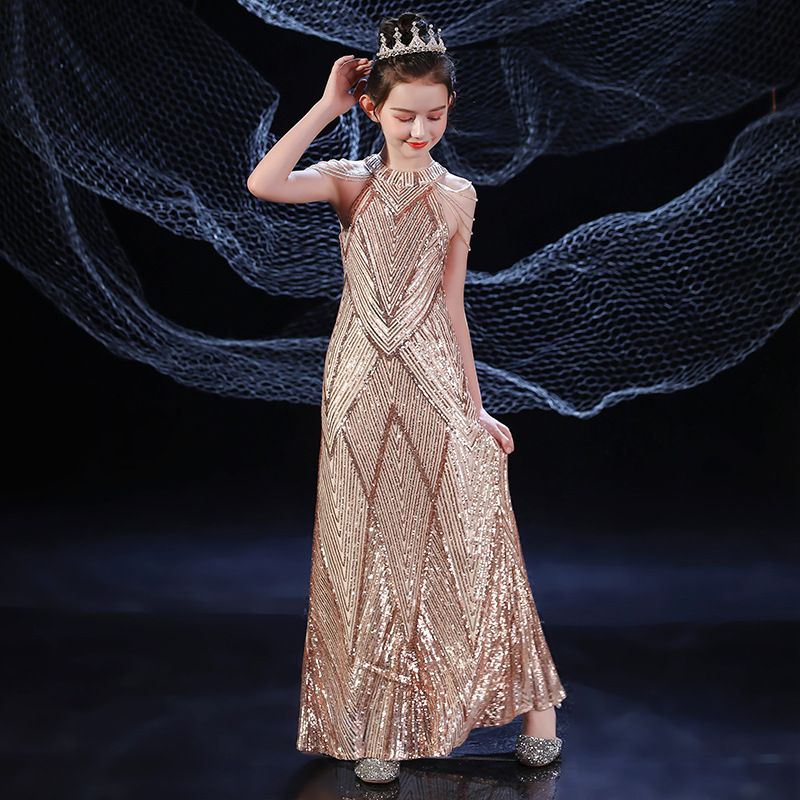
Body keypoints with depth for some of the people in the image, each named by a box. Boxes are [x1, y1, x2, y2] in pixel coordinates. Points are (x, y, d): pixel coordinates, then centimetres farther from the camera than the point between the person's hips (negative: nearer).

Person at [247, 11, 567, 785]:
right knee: (373, 550, 7)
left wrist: (475, 406, 5)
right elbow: (263, 184, -20)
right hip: (364, 386, 0)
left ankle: (529, 700, 20)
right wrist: (327, 105, -13)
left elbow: (450, 305, 6)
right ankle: (379, 725, 20)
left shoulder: (455, 195, 3)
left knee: (467, 544, 5)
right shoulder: (350, 181, 0)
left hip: (434, 383, 1)